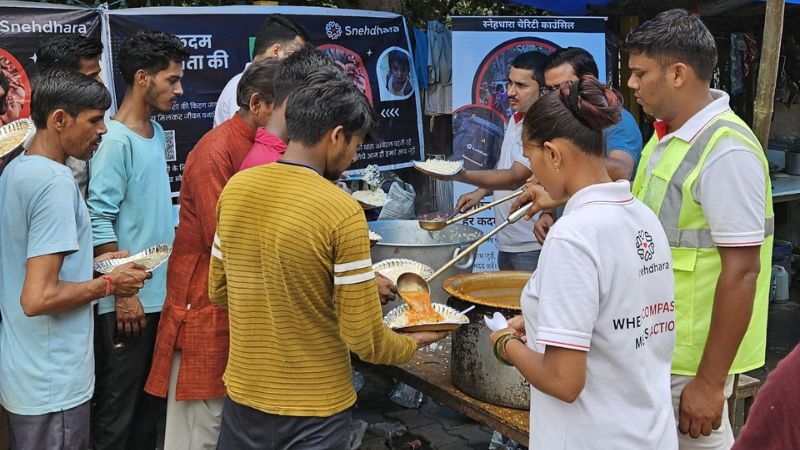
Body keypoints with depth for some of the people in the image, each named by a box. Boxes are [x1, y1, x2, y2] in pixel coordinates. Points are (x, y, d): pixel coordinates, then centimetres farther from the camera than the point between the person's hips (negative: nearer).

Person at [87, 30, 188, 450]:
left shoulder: (157, 132, 9)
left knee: (152, 403, 19)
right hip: (129, 301, -8)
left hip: (162, 294, 8)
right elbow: (99, 222, -20)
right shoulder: (116, 141, -17)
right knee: (117, 410, 6)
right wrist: (123, 293, -19)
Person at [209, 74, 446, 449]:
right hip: (313, 409, -5)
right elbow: (364, 340, -18)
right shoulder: (342, 211, -21)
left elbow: (219, 292, 7)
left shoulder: (235, 188, -5)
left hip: (243, 394, 6)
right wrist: (413, 343, 1)